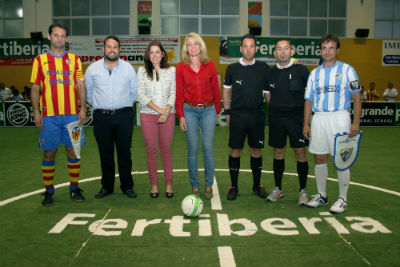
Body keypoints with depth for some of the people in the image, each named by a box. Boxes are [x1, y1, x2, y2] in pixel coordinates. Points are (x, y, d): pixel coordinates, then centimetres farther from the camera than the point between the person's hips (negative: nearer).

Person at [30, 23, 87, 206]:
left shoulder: (74, 59, 9)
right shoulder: (40, 60, 7)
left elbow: (81, 86, 6)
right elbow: (35, 88, 5)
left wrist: (83, 109, -3)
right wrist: (36, 112, -3)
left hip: (72, 114, 1)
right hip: (49, 115, -1)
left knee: (73, 150, 5)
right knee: (49, 153, 4)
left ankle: (74, 188, 17)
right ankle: (49, 191, 16)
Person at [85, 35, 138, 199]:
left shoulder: (128, 68, 6)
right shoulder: (93, 69, 6)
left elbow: (134, 91, 12)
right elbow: (88, 92, 15)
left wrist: (125, 105, 10)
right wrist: (99, 106, 11)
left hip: (124, 116, 0)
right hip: (101, 117, 1)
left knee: (124, 153, 3)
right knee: (105, 154, 7)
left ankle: (127, 186, 15)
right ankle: (106, 186, 19)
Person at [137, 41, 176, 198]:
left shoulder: (171, 71, 7)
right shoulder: (142, 71, 5)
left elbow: (173, 93, 2)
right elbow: (140, 95, -3)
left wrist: (166, 112, -11)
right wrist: (159, 109, -10)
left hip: (168, 115, 0)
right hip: (148, 115, 0)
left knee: (166, 149, 3)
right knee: (151, 150, 3)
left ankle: (169, 183, 15)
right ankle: (154, 184, 15)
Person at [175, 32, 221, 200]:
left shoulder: (209, 65, 3)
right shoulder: (181, 67, 2)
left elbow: (215, 89, 8)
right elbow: (179, 93, 3)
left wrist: (217, 110, 8)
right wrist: (181, 115, -1)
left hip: (208, 110, 0)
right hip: (189, 111, 0)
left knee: (208, 148, -2)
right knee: (193, 149, 2)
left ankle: (209, 185, 13)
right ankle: (195, 186, 15)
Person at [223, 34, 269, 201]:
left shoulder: (263, 68, 4)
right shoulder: (232, 68, 4)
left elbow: (268, 91, 10)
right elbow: (226, 90, 11)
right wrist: (227, 112, 8)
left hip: (257, 116, 1)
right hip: (237, 116, -1)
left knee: (256, 151, 8)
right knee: (235, 151, 2)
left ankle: (257, 186, 22)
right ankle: (234, 187, 15)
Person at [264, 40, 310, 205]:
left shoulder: (301, 70, -2)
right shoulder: (271, 72, 7)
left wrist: (306, 110, 0)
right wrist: (277, 107, 8)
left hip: (297, 117, -3)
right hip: (276, 119, 3)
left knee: (300, 153, -1)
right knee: (278, 153, 9)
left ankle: (302, 191, 14)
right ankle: (278, 189, 22)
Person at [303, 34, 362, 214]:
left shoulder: (347, 70, 2)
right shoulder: (314, 73, 13)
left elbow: (356, 97, -1)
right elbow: (309, 100, 14)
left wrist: (356, 122, -9)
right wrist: (306, 123, 7)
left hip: (339, 117, -4)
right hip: (318, 118, 4)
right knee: (319, 159, 7)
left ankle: (343, 199, 11)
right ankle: (321, 196, 21)